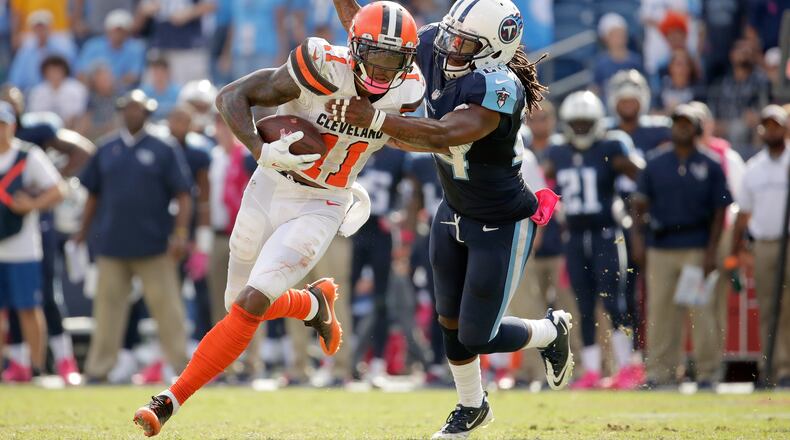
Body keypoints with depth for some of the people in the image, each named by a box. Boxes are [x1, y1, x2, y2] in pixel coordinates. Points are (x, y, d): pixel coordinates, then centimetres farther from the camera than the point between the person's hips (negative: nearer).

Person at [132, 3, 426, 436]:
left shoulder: (405, 93, -13)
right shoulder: (324, 68, -25)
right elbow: (230, 97, -21)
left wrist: (349, 179, 8)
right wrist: (263, 151, -34)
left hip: (320, 208, 0)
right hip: (270, 191, 0)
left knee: (250, 305, -15)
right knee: (238, 303, 15)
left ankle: (171, 399, -8)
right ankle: (314, 304, 45)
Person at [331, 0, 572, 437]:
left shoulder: (500, 89, -34)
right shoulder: (433, 47, -13)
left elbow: (442, 135, -47)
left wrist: (375, 119, -56)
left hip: (502, 224, -7)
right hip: (455, 213, 7)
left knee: (477, 337, 2)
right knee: (451, 322, 18)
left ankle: (551, 332, 32)